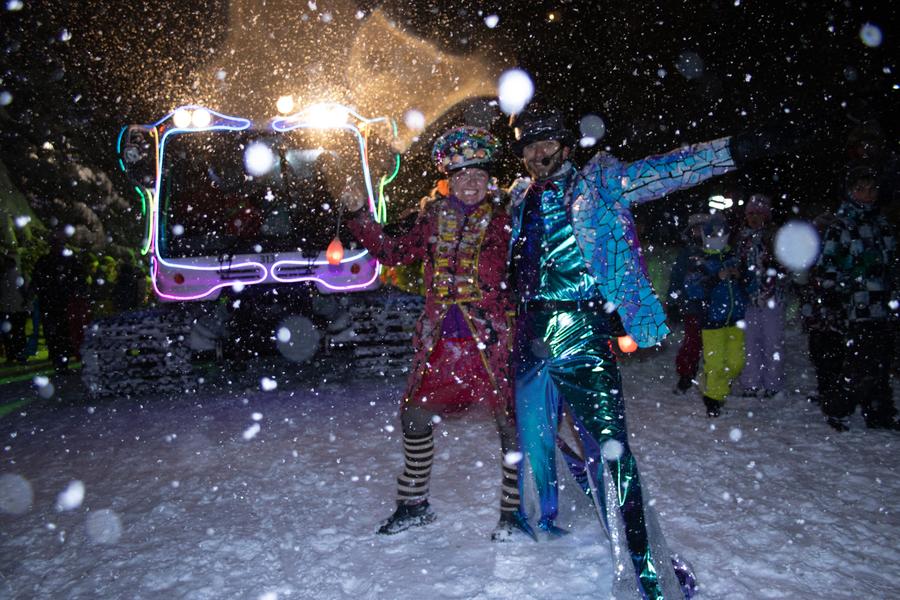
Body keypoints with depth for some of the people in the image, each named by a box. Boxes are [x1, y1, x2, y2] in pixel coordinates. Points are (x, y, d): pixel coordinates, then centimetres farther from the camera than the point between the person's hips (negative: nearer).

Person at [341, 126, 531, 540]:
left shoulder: (504, 219, 0)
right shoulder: (435, 217, 11)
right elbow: (394, 252, 16)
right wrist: (359, 215, 11)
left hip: (491, 338, -4)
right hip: (440, 339, 4)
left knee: (510, 422, 0)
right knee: (414, 415, 10)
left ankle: (512, 511, 18)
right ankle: (414, 503, 29)